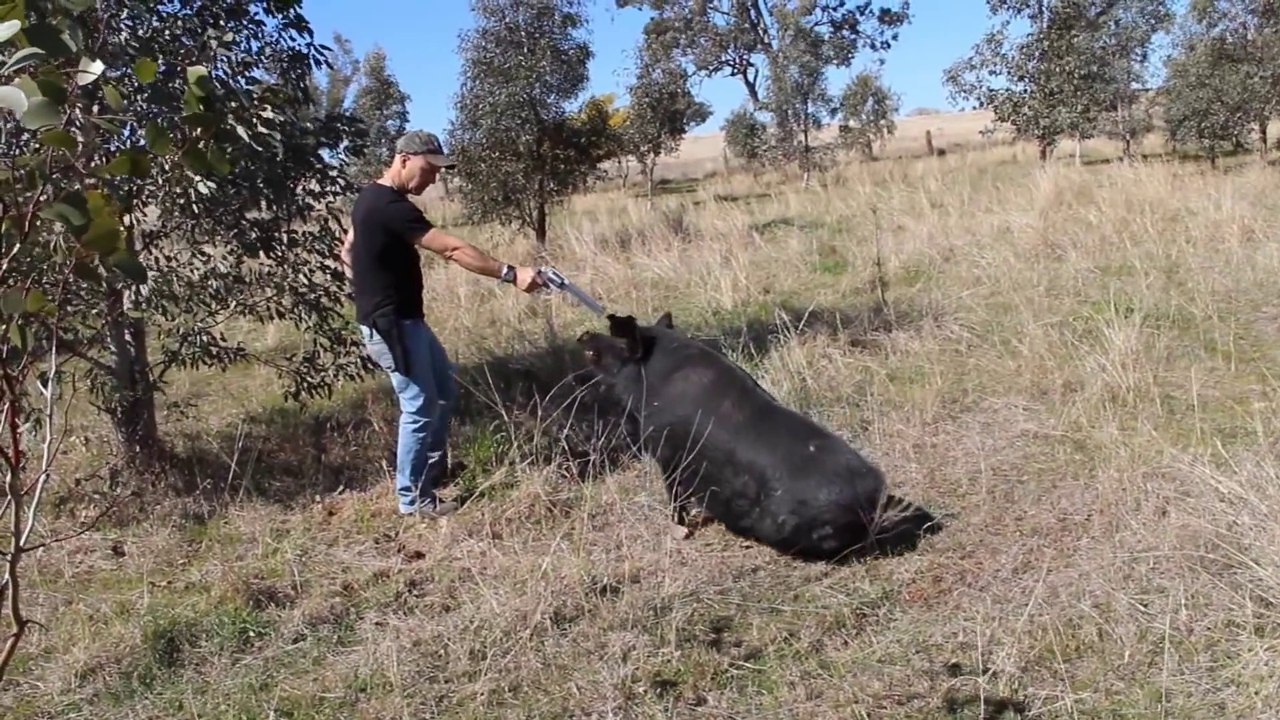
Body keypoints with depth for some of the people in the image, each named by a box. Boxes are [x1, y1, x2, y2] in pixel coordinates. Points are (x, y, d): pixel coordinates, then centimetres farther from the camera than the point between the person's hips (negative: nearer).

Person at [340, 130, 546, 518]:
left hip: (403, 318, 11)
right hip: (391, 324, -11)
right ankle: (413, 498, 9)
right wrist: (510, 273, -31)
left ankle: (434, 468, 33)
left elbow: (348, 248, 22)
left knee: (443, 388, 19)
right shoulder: (390, 207, -23)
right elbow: (453, 249, -29)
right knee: (420, 406, -3)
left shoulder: (374, 197, 9)